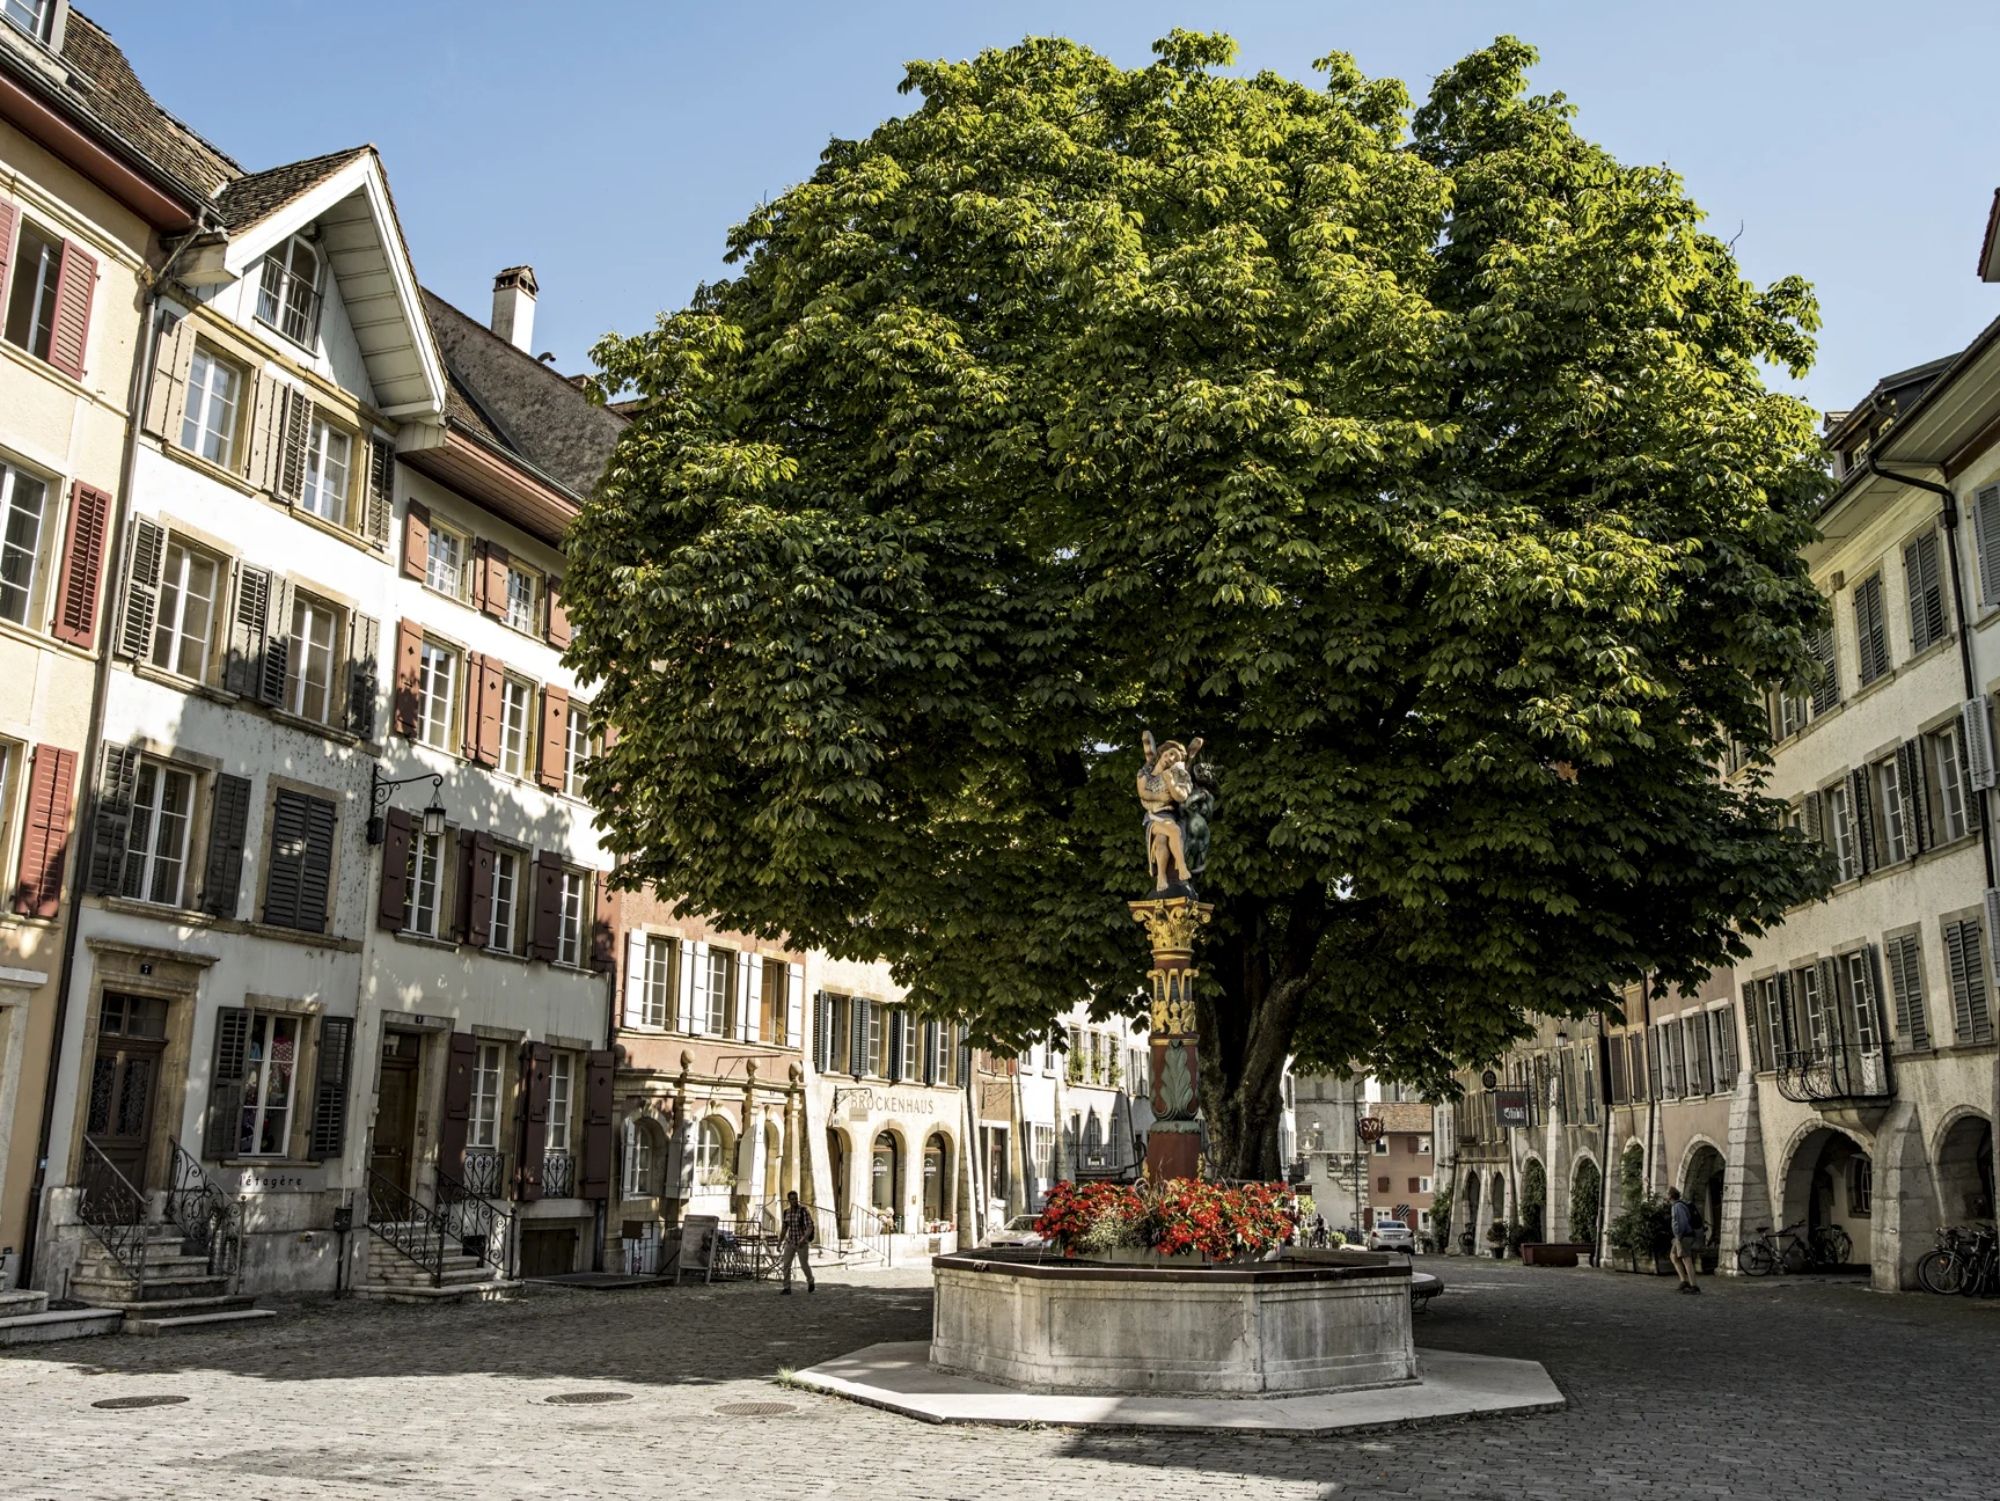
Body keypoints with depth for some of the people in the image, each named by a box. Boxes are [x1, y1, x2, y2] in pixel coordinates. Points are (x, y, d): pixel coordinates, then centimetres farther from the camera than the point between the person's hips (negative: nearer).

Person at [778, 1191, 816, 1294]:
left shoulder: (804, 1211, -17)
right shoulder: (787, 1212, 2)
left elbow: (810, 1228, -23)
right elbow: (784, 1229, 11)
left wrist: (804, 1239, -39)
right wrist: (779, 1244, 10)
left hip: (802, 1242, -4)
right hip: (790, 1242, 4)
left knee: (804, 1266, 5)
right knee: (786, 1264, -10)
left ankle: (810, 1281, 35)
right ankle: (787, 1289, -3)